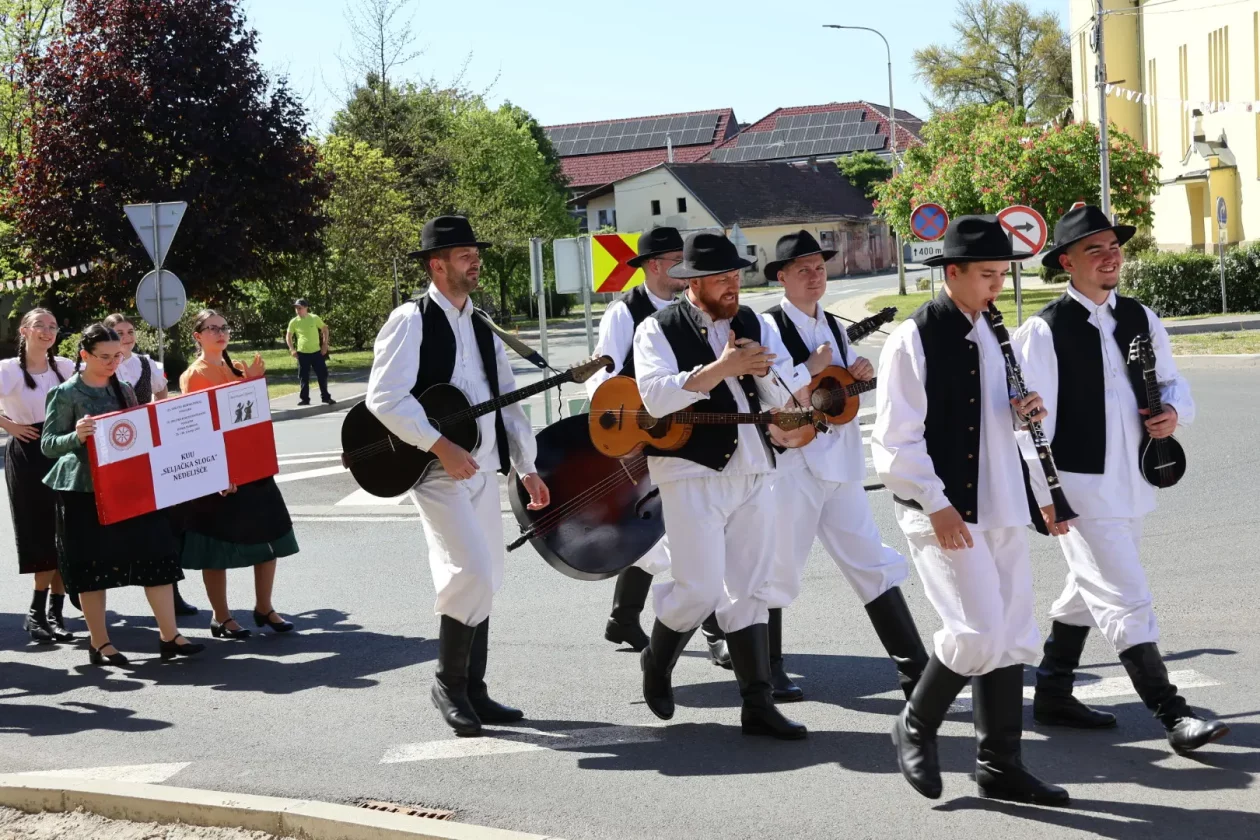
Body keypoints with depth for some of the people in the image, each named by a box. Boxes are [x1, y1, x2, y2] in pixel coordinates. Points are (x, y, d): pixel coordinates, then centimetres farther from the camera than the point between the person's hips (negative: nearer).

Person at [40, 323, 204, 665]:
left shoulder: (123, 390, 11)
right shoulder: (66, 394, -7)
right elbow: (47, 444, -10)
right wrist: (76, 437, -29)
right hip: (84, 491, -5)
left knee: (156, 554, -1)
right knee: (93, 566, 2)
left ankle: (169, 636, 5)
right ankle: (100, 644, 13)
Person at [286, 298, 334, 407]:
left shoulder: (314, 318, -4)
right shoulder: (294, 322, -2)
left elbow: (325, 329, 6)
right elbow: (288, 336, 8)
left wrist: (325, 344, -1)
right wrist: (292, 349, -4)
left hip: (317, 352, 0)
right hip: (302, 353, 0)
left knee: (323, 375, 3)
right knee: (304, 377, 4)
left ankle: (325, 397, 16)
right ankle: (304, 399, 13)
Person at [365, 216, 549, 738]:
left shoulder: (481, 327, 16)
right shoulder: (411, 321, -8)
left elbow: (508, 400, 19)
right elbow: (384, 398, -18)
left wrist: (528, 467, 14)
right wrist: (440, 446, -22)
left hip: (482, 470, 8)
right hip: (437, 472, -8)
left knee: (482, 581, 10)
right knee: (474, 574, -17)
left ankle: (473, 692, 20)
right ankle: (449, 682, 0)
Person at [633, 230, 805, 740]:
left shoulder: (748, 323, 13)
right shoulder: (659, 329, -3)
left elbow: (780, 399, 12)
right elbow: (656, 397, -20)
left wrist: (762, 368, -8)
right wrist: (721, 367, -24)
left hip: (753, 471, 5)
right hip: (692, 472, -5)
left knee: (751, 591, 6)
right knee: (701, 588, -8)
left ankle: (757, 705, 9)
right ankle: (657, 662, 21)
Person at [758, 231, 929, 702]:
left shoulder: (833, 328, 15)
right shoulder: (767, 328, -7)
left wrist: (860, 377, 3)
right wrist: (810, 369, -16)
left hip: (840, 464, 6)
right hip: (790, 464, -6)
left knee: (874, 565, 3)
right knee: (778, 571, 3)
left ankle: (915, 672, 4)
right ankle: (768, 673, 20)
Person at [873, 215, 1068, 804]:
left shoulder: (993, 335, 13)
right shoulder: (914, 340, -11)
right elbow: (895, 439, -13)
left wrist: (1021, 411, 1)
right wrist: (936, 505, -18)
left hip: (1000, 505, 8)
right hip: (943, 508, -8)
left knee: (1012, 636, 8)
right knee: (979, 632, -15)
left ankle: (1000, 765, 18)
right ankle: (916, 727, 10)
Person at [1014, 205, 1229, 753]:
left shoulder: (1140, 319, 8)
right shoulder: (1046, 329, -11)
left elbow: (1173, 381, 19)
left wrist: (1175, 410, -5)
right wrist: (1044, 496, -14)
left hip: (1131, 482, 8)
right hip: (1080, 487, -7)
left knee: (1088, 594, 19)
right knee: (1126, 603, -9)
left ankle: (1052, 696, 34)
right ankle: (1173, 717, -6)